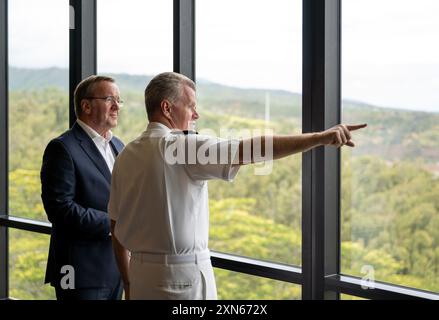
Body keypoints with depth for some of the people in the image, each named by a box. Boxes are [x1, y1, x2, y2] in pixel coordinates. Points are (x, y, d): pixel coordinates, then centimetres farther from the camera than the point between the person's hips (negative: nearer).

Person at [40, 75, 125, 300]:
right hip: (83, 272, -8)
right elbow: (61, 209, -19)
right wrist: (113, 224, -19)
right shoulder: (62, 148, -11)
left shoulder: (117, 146, 15)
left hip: (115, 268, 8)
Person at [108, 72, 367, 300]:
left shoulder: (126, 156, 8)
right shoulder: (182, 147, -14)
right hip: (182, 274, -7)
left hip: (141, 274, 8)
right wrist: (320, 138, -27)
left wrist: (129, 284, 19)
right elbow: (252, 150, -24)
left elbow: (117, 228, 12)